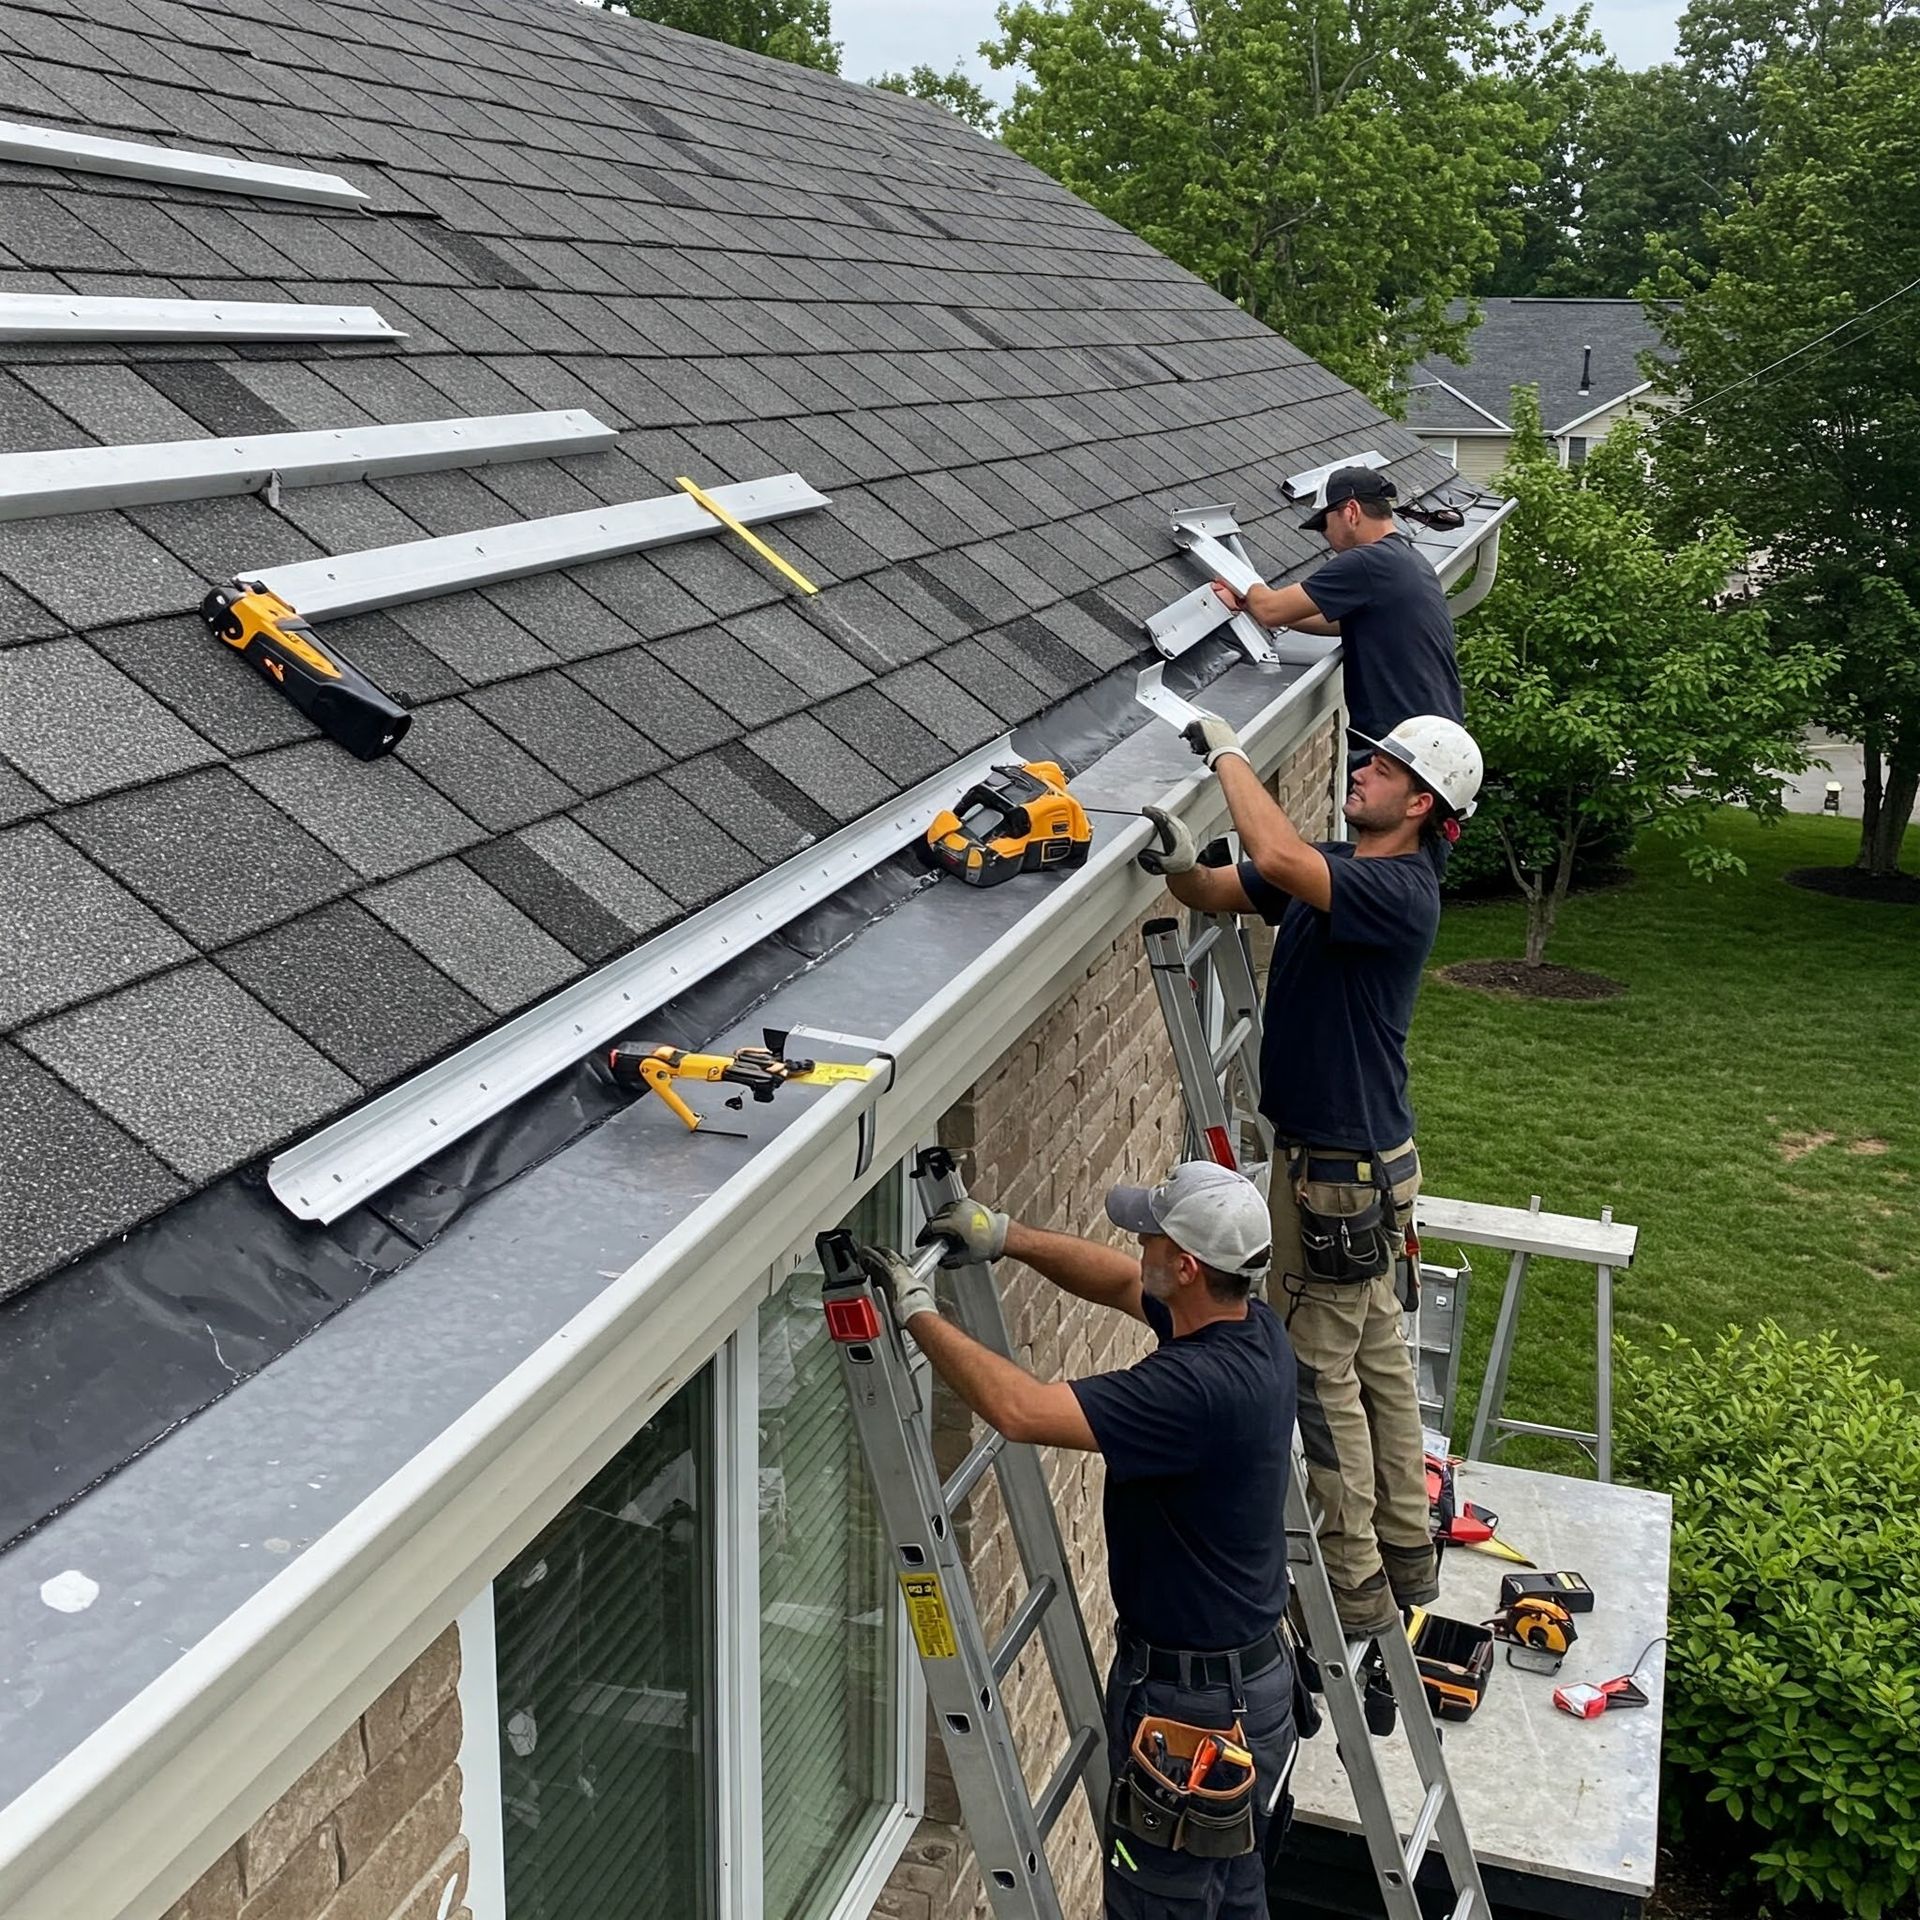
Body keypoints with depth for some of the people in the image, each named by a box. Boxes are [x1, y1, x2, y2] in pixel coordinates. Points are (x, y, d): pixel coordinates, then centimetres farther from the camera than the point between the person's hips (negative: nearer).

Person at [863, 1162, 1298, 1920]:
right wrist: (1009, 1236, 1)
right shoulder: (1256, 1329, -4)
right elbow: (1123, 1283, 11)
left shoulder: (1197, 1387, -33)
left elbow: (1020, 1409, -40)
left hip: (1188, 1701, -9)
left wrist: (916, 1311, -29)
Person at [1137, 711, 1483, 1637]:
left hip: (1342, 1169, -10)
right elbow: (1220, 891, 8)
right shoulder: (1334, 869, 7)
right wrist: (1180, 864, -16)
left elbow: (1278, 857, -38)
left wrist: (1227, 752, -24)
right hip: (1363, 1155, 10)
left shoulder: (1400, 891, -22)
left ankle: (1352, 1589, 10)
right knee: (1377, 1356, 17)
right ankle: (1406, 1553, 31)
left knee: (1321, 1369, -1)